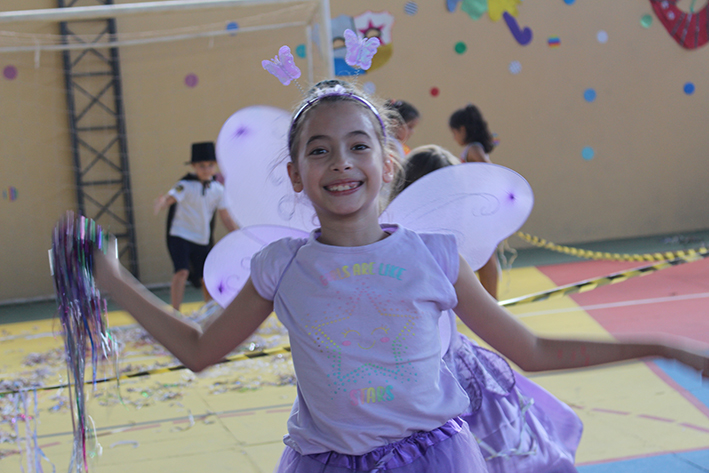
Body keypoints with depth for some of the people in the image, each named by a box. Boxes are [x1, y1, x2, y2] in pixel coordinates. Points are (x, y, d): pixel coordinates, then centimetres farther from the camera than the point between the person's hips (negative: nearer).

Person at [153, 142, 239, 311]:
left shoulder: (218, 189, 0)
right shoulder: (186, 186, -15)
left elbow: (226, 218, 8)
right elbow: (171, 197, -35)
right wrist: (162, 202, -58)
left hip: (202, 240, 5)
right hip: (180, 236, -5)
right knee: (182, 272, -25)